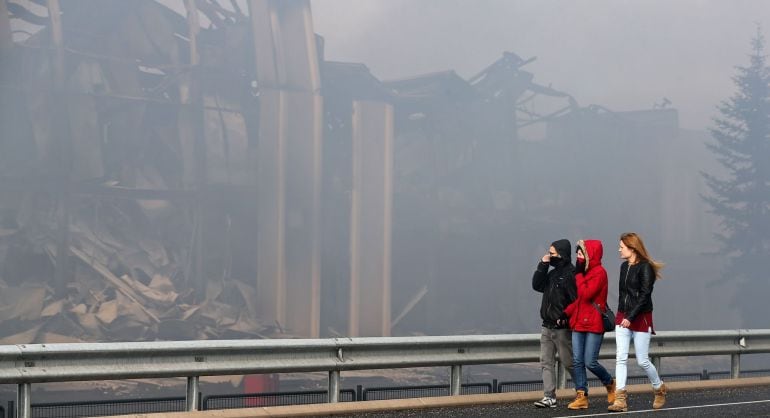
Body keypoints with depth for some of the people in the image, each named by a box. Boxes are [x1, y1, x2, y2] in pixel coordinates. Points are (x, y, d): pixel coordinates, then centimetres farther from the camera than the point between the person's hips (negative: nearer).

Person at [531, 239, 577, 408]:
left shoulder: (571, 274, -12)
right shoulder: (553, 273, 16)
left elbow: (577, 300, -18)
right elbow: (537, 285, 8)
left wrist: (566, 317, -23)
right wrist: (542, 265, 2)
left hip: (562, 328, -8)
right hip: (547, 326, 8)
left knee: (569, 363, 1)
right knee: (546, 362, 2)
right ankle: (549, 397, 0)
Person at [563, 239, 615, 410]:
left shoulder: (599, 272, -10)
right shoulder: (584, 272, 14)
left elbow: (585, 294, -20)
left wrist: (579, 274, -10)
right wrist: (566, 313, 5)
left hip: (594, 324, -8)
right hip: (578, 323, 8)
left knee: (590, 362, -7)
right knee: (577, 361, 0)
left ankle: (610, 384, 19)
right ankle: (581, 396, 4)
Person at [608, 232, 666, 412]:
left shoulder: (645, 267, -11)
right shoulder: (624, 267, 12)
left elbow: (644, 295, -16)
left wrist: (631, 317, -20)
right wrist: (621, 315, 12)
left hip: (641, 318, -6)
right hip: (623, 318, 7)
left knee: (643, 360, 0)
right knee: (621, 357, -5)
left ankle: (659, 388, 26)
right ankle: (621, 400, -8)